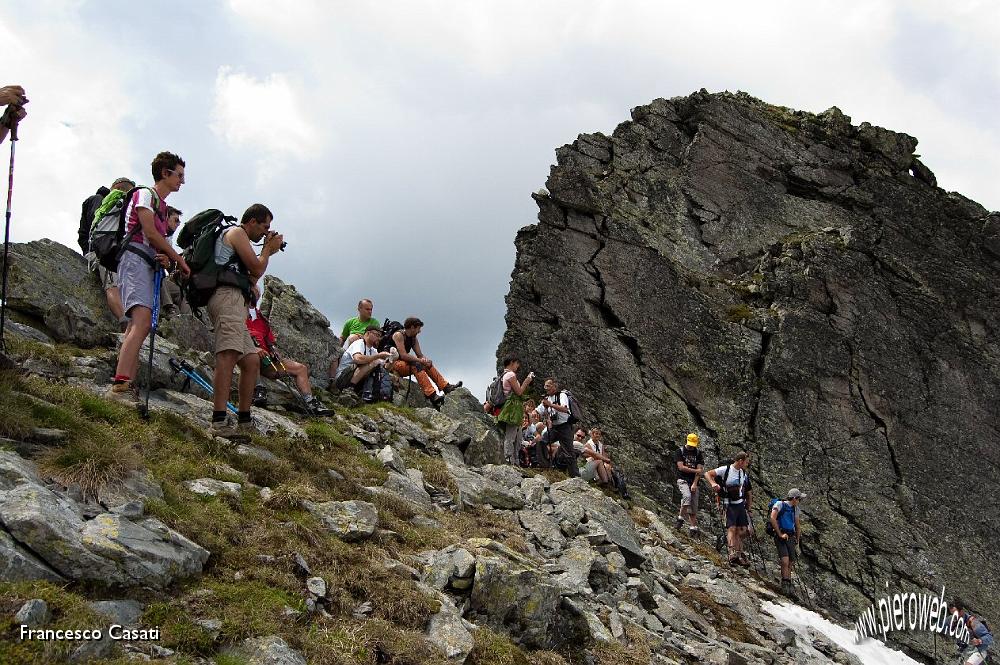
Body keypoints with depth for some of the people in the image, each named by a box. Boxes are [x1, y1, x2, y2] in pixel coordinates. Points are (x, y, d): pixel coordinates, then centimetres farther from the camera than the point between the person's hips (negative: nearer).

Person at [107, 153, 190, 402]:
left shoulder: (161, 205, 28)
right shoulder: (145, 194, 2)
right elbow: (150, 233, -9)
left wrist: (165, 258, 0)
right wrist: (179, 260, -3)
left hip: (148, 266, 10)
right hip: (135, 260, -10)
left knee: (136, 326, 2)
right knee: (142, 322, -25)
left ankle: (125, 389, -1)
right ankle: (120, 386, -37)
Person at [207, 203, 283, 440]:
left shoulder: (241, 241, 35)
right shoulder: (236, 232, 5)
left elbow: (251, 275, 31)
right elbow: (257, 269, 0)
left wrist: (267, 250, 23)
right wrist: (269, 249, 15)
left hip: (236, 304, 11)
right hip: (228, 296, -11)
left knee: (252, 361, 10)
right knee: (228, 355, -24)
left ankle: (244, 421, 12)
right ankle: (219, 422, -36)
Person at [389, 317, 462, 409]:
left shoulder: (413, 338, 15)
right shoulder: (398, 335, -12)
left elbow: (420, 355, 11)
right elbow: (403, 355, -23)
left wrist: (426, 360, -13)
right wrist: (420, 360, -23)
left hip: (404, 365, 9)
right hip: (394, 364, -9)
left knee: (427, 365, -2)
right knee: (416, 365, -30)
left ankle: (446, 387, -9)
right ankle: (432, 396, -43)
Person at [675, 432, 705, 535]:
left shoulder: (698, 454, 7)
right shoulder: (680, 451, 0)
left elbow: (699, 469, -1)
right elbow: (681, 467, -8)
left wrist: (694, 484, -11)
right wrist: (695, 471, -8)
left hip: (694, 481, 3)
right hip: (683, 479, -3)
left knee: (694, 505, -1)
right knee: (687, 496, -29)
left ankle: (693, 527, 1)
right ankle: (681, 517, -16)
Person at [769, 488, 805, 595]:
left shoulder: (795, 509, 17)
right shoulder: (780, 504, -4)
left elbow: (797, 526, 29)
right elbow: (772, 518, -16)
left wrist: (797, 539, 26)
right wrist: (780, 534, -16)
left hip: (790, 537, 6)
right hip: (781, 537, -6)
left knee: (790, 563, 4)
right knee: (785, 561, -19)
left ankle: (788, 585, 16)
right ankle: (785, 586, -12)